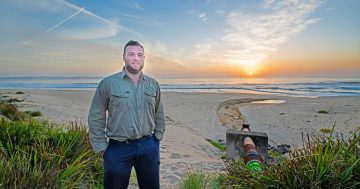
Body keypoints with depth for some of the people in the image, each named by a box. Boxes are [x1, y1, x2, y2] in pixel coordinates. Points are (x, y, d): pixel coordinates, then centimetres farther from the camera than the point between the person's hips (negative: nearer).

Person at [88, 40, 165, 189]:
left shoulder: (153, 84, 3)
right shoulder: (108, 83, -7)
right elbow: (95, 118, -3)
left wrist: (158, 137, 9)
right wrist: (101, 147, -4)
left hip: (149, 147, 3)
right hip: (118, 148, -2)